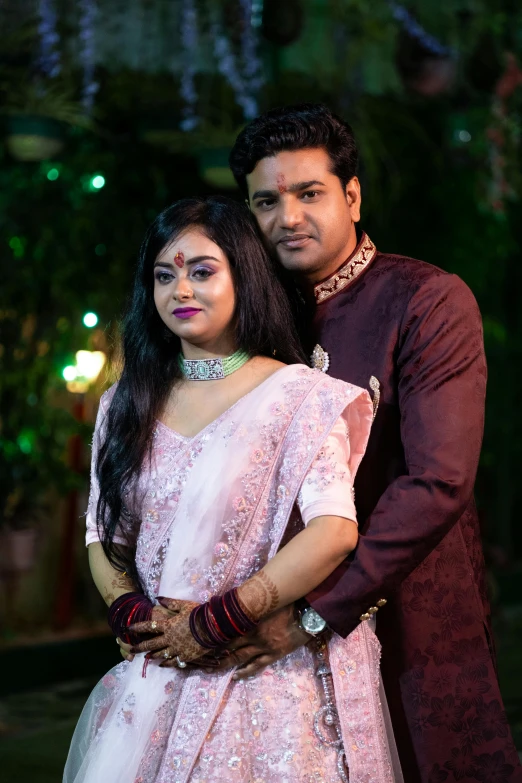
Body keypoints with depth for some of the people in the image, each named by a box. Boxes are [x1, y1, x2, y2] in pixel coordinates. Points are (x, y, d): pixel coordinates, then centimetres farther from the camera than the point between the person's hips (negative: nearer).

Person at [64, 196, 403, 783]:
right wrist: (132, 614, -10)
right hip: (153, 677, 4)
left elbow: (334, 531, -16)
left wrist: (214, 623, -15)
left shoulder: (296, 395, -7)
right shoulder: (126, 405, 9)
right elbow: (102, 534, 9)